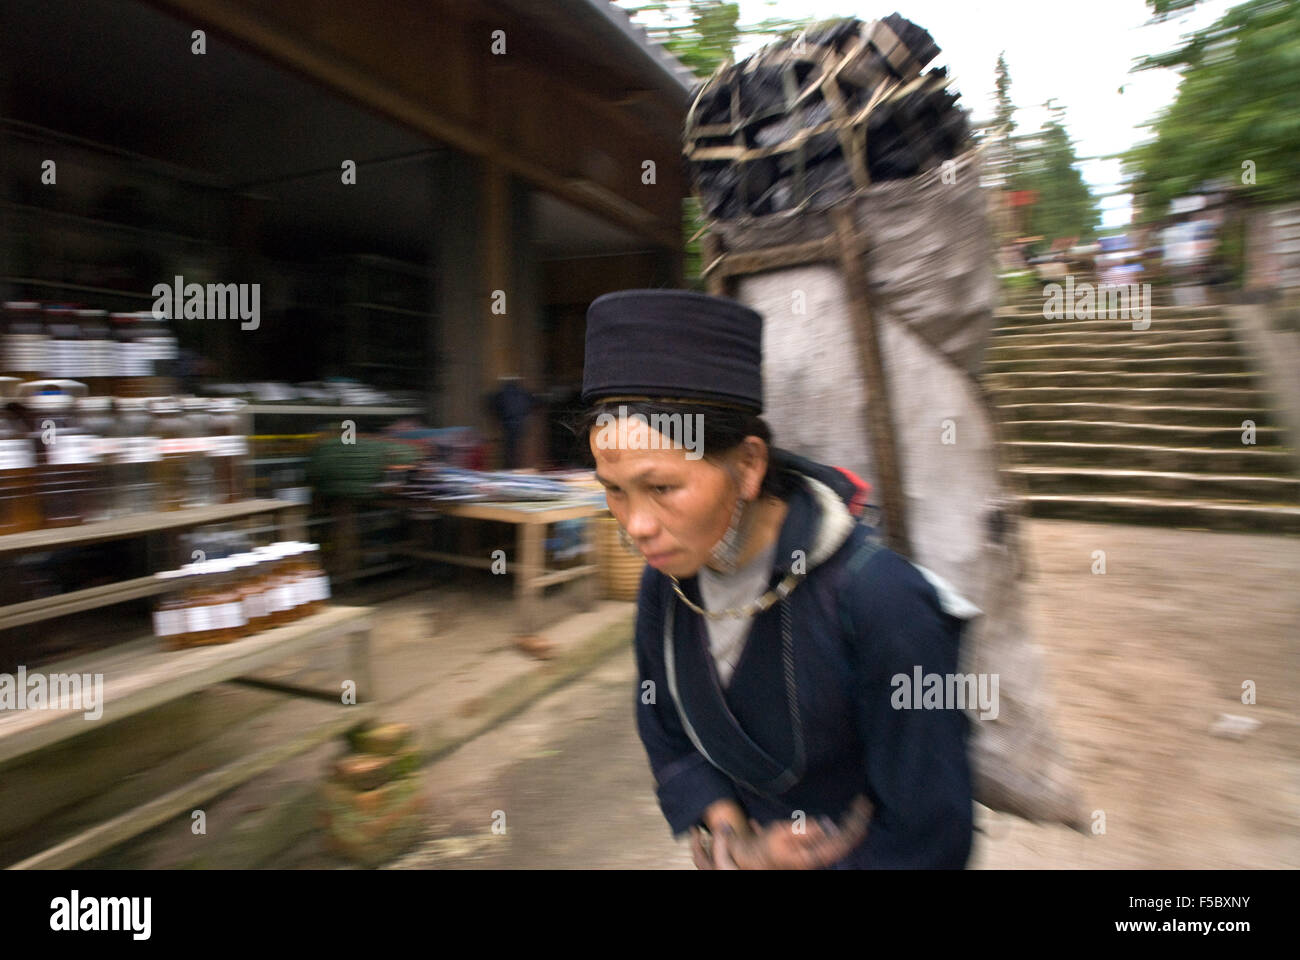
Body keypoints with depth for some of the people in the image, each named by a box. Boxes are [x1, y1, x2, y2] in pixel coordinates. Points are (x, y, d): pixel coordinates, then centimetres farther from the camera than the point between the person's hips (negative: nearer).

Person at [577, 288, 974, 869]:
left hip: (856, 857, -3)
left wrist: (762, 862, -16)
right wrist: (729, 833, -15)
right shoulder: (665, 584, -14)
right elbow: (668, 739, -1)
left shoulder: (879, 602, -31)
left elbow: (927, 837, -23)